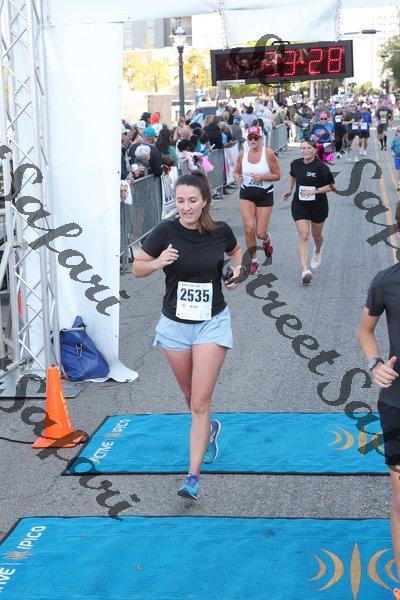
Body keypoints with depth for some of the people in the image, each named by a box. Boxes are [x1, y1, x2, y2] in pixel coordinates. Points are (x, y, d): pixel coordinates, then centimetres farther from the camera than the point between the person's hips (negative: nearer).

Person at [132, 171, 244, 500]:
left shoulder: (220, 231, -7)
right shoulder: (165, 232, -11)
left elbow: (236, 251, 16)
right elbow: (137, 268, -2)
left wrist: (237, 269, -5)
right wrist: (157, 263, -22)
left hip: (212, 323, -1)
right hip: (175, 324, 2)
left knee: (200, 402, -7)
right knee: (190, 396, 18)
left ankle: (193, 476, -3)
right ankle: (210, 429, 51)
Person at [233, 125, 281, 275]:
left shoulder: (268, 154, -11)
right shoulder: (242, 154, -2)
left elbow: (277, 175, -7)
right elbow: (236, 171, 12)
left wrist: (262, 177, -22)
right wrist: (237, 177, -12)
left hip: (265, 195, -2)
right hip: (246, 194, 2)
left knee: (260, 233, -1)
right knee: (249, 228, -12)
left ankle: (267, 239, 40)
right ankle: (253, 261, 6)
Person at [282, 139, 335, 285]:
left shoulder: (321, 167, -14)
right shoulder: (296, 164, -1)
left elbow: (331, 186, -10)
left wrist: (315, 190, -21)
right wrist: (289, 191, 23)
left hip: (318, 205, -1)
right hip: (299, 205, 1)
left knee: (316, 235, 19)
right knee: (303, 235, -15)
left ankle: (317, 251, 57)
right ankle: (304, 270, -24)